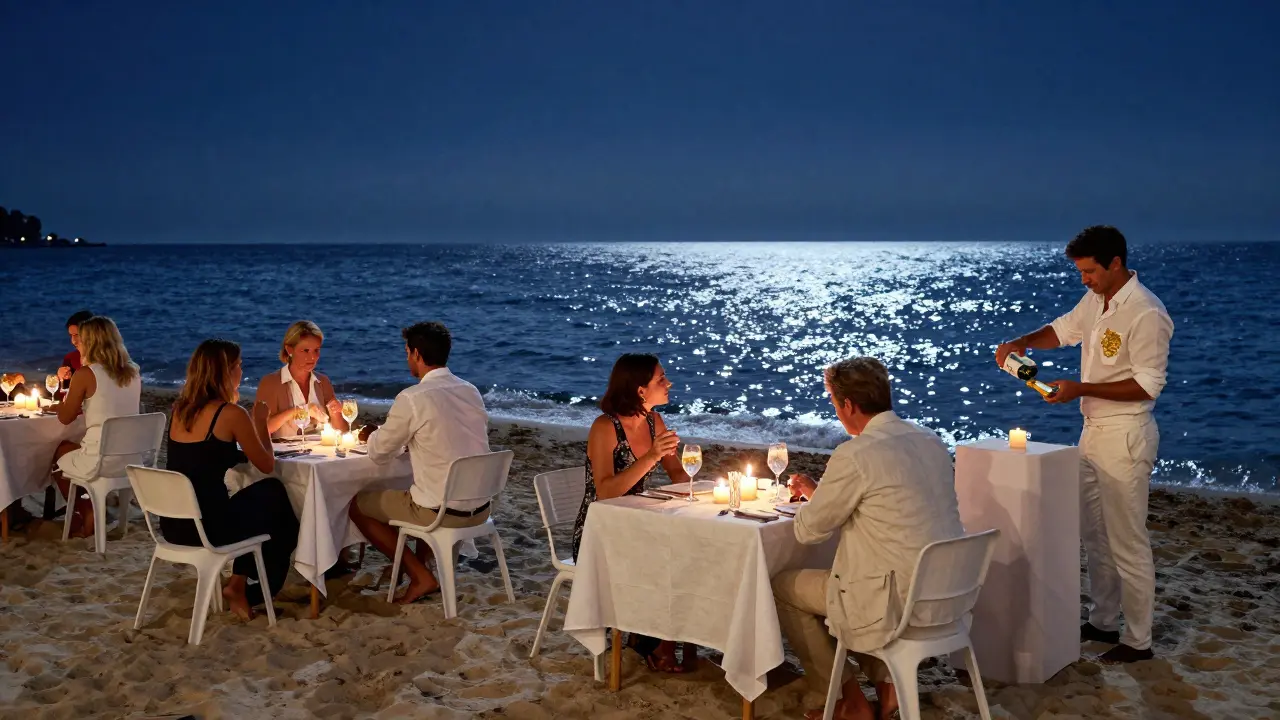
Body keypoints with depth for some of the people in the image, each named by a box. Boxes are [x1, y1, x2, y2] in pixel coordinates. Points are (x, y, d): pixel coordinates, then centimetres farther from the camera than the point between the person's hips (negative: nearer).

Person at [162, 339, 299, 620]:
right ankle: (241, 588, 30)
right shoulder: (231, 413, -12)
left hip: (173, 523, 7)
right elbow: (267, 465, -3)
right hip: (207, 525, -7)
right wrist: (260, 420, 9)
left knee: (258, 501, 29)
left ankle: (239, 583, 26)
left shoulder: (180, 409, 9)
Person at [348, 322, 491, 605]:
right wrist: (396, 434, 22)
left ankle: (420, 576, 10)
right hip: (481, 508, 7)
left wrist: (373, 435, 19)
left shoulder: (413, 398, -14)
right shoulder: (471, 391, 6)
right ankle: (419, 566, 32)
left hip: (442, 513, -7)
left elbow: (379, 454, -3)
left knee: (358, 505, 14)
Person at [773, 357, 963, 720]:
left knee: (782, 586, 12)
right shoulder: (931, 441, 5)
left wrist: (812, 494, 14)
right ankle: (886, 684, 22)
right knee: (838, 571, 30)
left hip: (899, 603, -8)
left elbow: (808, 530, -7)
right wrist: (821, 492, 20)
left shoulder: (855, 454, -19)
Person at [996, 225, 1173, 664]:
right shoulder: (1095, 299, 5)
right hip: (1094, 430, 9)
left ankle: (1138, 641, 12)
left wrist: (1080, 389, -23)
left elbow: (1149, 384, -20)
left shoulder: (1145, 313, -21)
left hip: (1124, 435, -9)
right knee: (1093, 534, 18)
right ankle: (1103, 622, 32)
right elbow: (1064, 329, 20)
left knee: (1127, 542, -1)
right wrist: (1022, 343, 1)